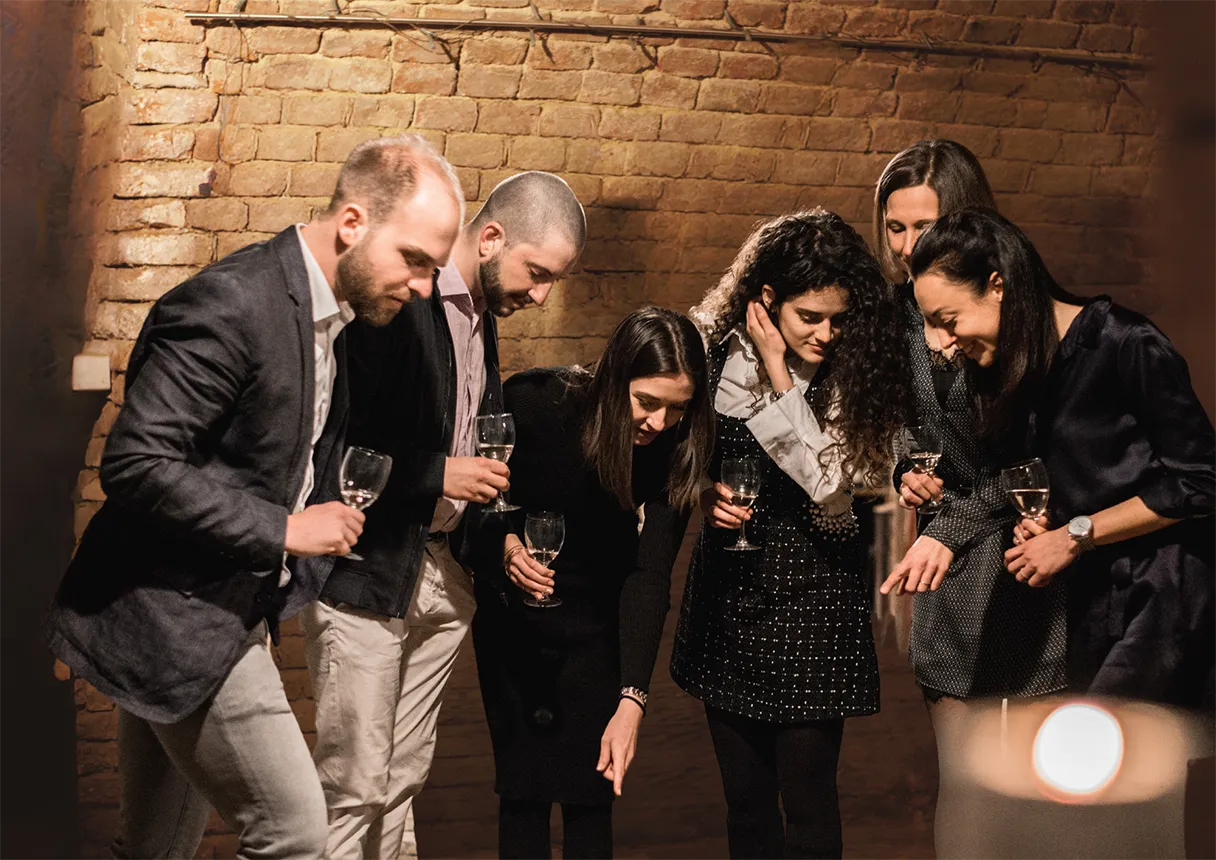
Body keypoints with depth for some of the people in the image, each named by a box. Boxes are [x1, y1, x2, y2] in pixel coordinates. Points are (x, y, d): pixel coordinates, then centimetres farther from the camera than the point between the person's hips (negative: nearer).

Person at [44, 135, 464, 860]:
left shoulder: (332, 311, 8)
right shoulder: (231, 304, -22)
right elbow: (136, 465, -26)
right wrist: (283, 530, -22)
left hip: (233, 612, 9)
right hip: (179, 615, -9)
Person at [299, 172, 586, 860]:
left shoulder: (483, 314, 11)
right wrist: (438, 474, -19)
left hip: (443, 574, 8)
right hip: (366, 577, -8)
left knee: (405, 778, 14)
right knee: (355, 787, -3)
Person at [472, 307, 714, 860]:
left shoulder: (674, 448, -20)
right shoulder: (534, 401, -25)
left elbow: (650, 575, -24)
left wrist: (632, 700, -31)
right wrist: (505, 541, -25)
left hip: (596, 614, 1)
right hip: (512, 608, -1)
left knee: (591, 787, -3)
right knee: (524, 783, -3)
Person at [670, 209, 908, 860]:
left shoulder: (850, 374, -9)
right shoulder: (715, 353, -1)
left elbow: (830, 482, -20)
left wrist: (778, 375, -18)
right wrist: (705, 492, -8)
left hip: (812, 594, -3)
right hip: (727, 586, 3)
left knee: (807, 801, -1)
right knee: (744, 797, 13)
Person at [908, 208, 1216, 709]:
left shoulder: (1128, 345, -15)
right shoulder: (1016, 367, 10)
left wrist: (1073, 536, -11)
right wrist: (1038, 523, 1)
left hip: (1163, 594, -8)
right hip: (1092, 598, 8)